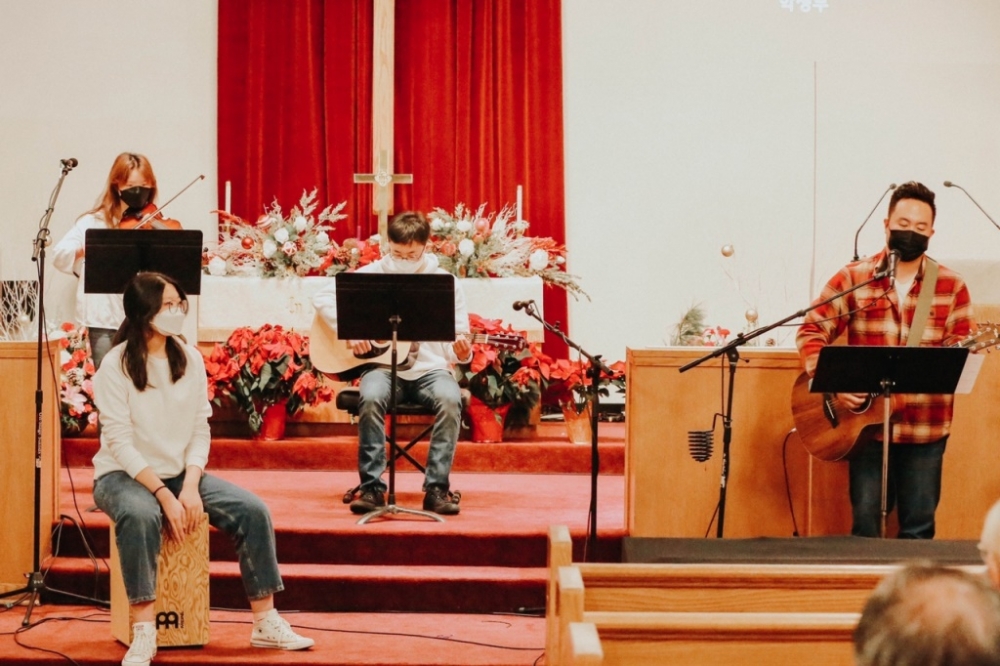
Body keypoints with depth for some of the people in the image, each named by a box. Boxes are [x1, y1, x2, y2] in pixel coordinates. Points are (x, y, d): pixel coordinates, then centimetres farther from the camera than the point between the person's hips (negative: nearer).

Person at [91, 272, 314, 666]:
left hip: (181, 473, 5)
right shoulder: (116, 364, -13)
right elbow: (120, 443, -17)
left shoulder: (190, 359, 1)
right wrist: (165, 496, -25)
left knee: (253, 510, -15)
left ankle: (265, 623, -7)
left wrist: (190, 487, -15)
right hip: (124, 475, -5)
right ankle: (143, 634, -31)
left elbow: (200, 432, 1)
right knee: (141, 515, -39)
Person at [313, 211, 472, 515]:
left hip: (429, 368, 0)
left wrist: (462, 352, -19)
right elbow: (323, 297, 1)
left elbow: (457, 340, 5)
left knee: (450, 398, -33)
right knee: (371, 396, -34)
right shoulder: (372, 274, 4)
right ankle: (371, 486, -24)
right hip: (383, 364, 0)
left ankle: (437, 487, -24)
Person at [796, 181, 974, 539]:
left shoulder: (951, 286, 3)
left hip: (925, 428, 1)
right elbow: (812, 330, 0)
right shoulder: (853, 278, 1)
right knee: (865, 526, 3)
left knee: (919, 529, 8)